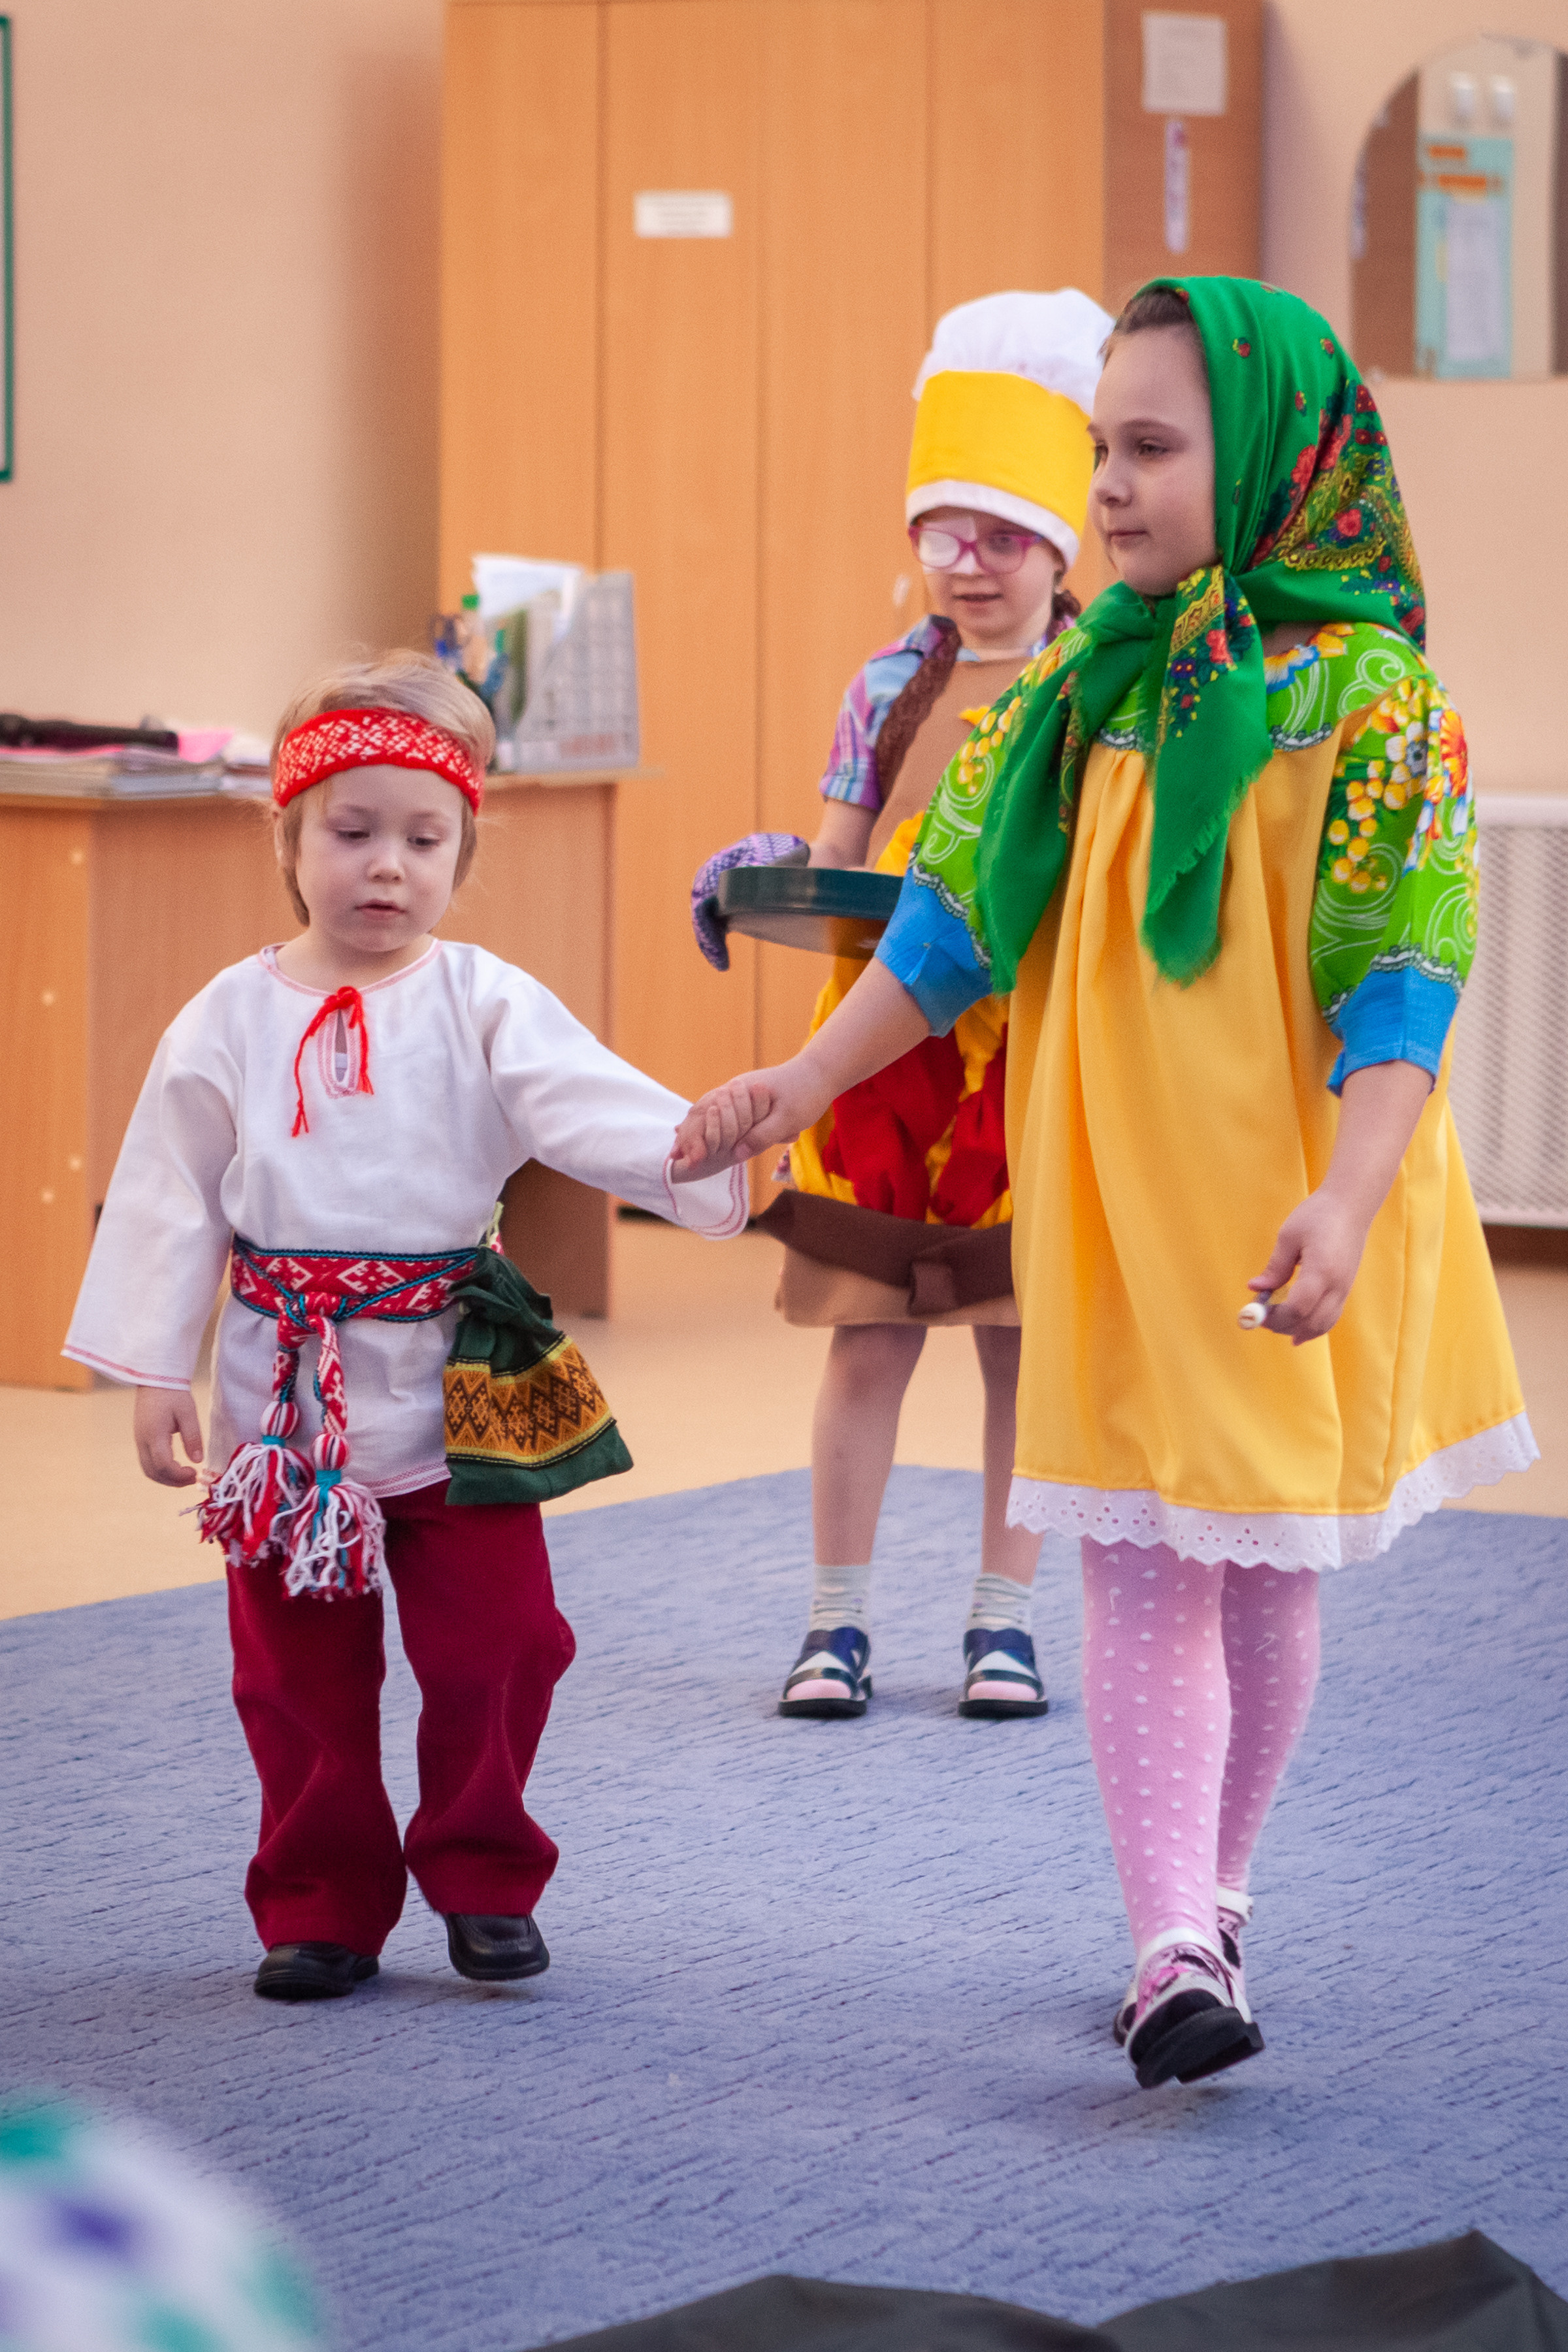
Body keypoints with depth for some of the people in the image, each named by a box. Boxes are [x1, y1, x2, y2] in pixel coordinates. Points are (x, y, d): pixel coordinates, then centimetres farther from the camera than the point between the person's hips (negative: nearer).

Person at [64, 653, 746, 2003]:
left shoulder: (486, 1009, -2)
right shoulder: (231, 1022, 1)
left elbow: (593, 1110, -16)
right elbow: (172, 1200, 3)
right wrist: (154, 1375, -1)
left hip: (457, 1398, -1)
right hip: (286, 1401, 1)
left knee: (496, 1648, 2)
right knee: (301, 1673, 7)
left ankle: (484, 1886, 21)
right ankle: (322, 1906, 20)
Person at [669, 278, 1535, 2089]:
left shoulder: (1365, 692, -9)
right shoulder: (1087, 684, 6)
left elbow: (1403, 984, -15)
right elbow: (959, 917, 11)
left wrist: (1344, 1203, -27)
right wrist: (807, 1080, 2)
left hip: (1280, 1210, -4)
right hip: (1109, 1193, 4)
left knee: (1261, 1561, 8)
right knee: (1144, 1562, -3)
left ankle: (1213, 1891, 26)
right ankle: (1175, 1951, -7)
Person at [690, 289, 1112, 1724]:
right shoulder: (892, 688, 7)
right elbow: (836, 864, 7)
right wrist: (763, 876, -13)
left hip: (1033, 1053, -2)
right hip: (888, 1047, 2)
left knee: (1021, 1336, 5)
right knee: (869, 1328, 1)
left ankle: (1006, 1617, 15)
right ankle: (838, 1619, 7)